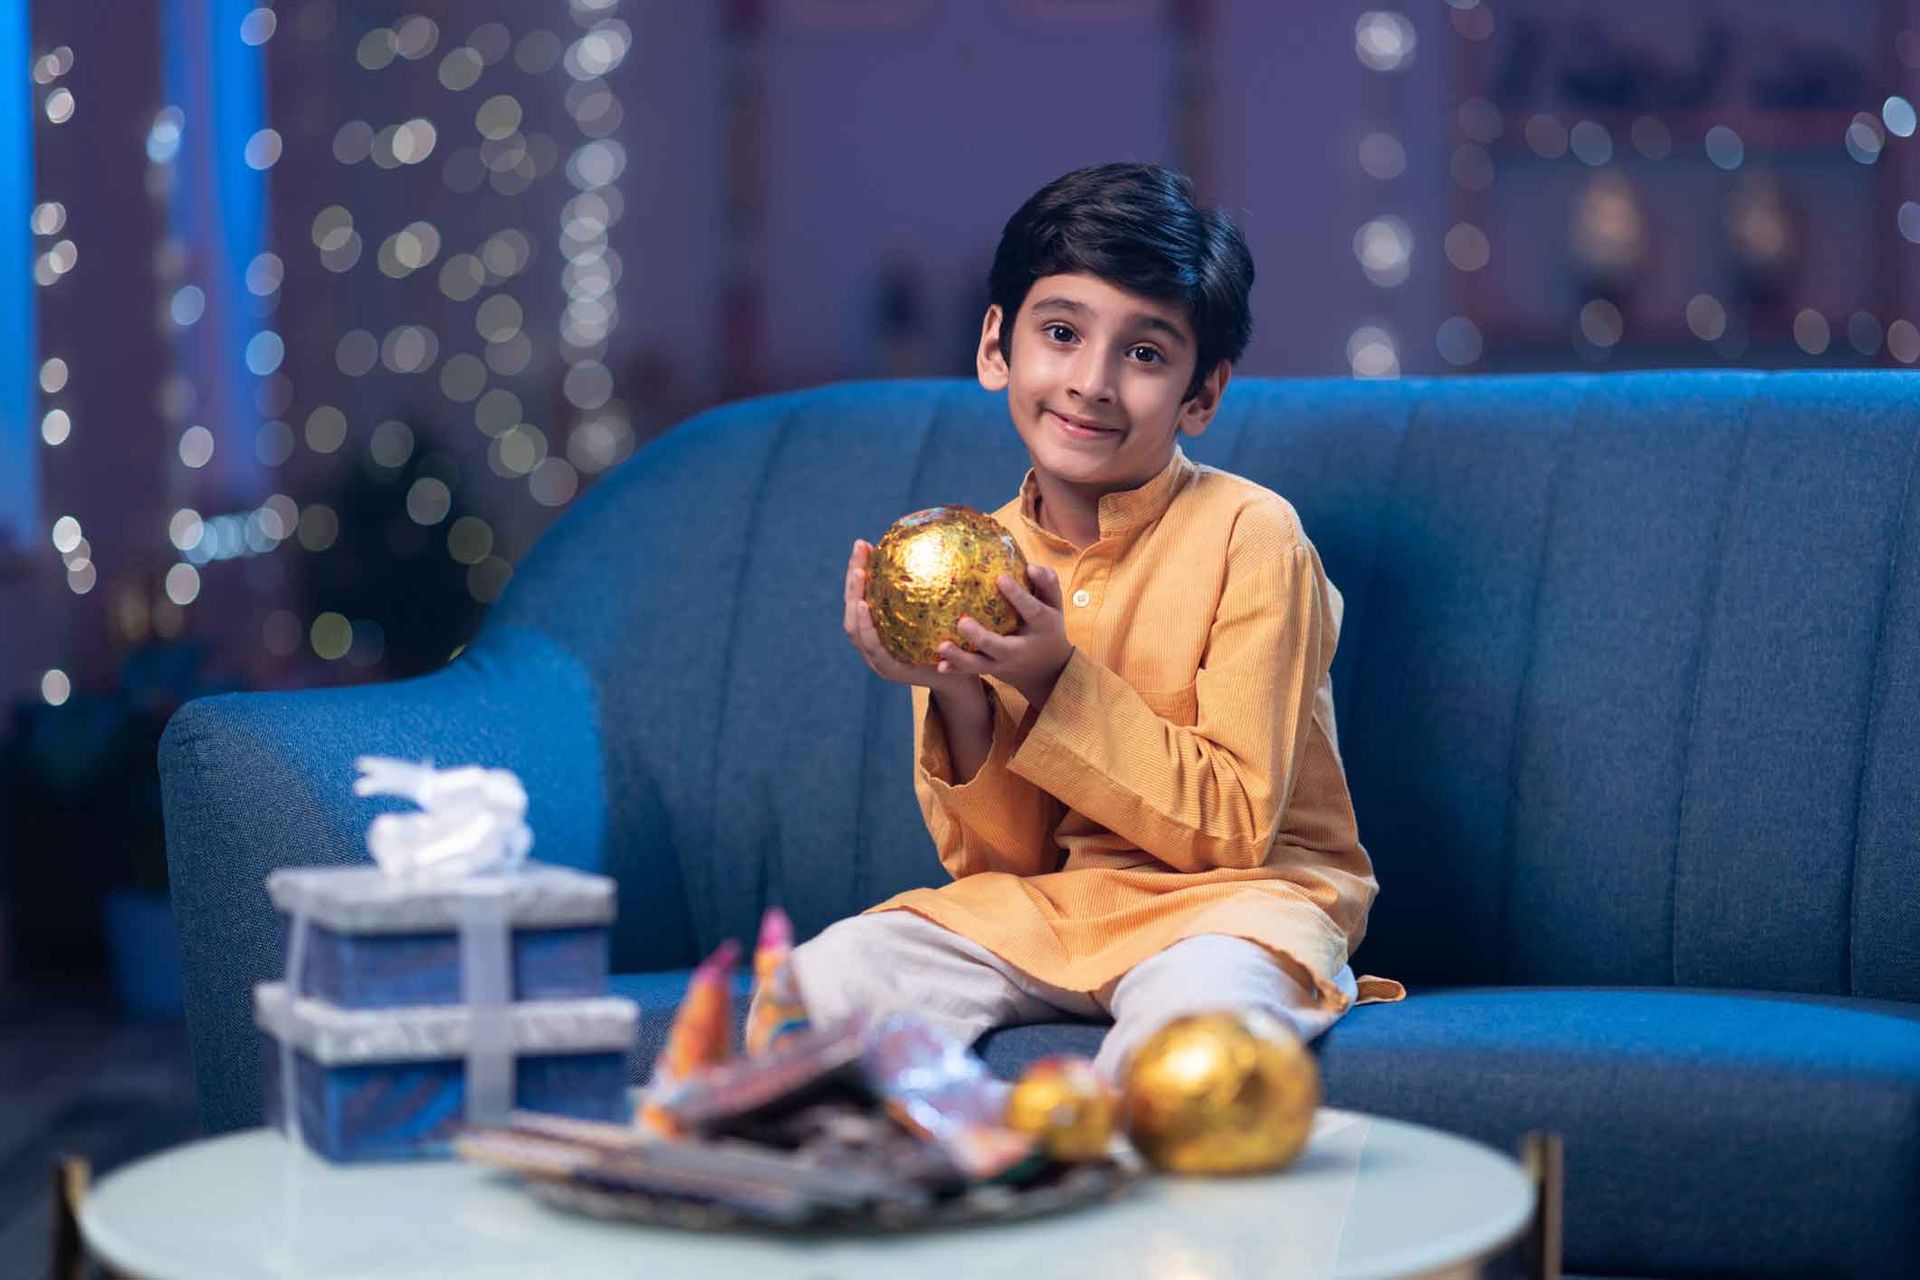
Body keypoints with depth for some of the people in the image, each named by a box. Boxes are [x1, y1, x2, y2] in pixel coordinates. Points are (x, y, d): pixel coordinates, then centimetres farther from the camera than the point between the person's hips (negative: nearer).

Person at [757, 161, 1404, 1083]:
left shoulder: (1249, 534, -11)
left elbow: (1236, 829, -14)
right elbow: (997, 859, 3)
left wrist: (1061, 682, -23)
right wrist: (960, 700, -16)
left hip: (1232, 898, -4)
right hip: (1045, 903, 4)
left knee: (1192, 1012, -37)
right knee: (824, 977, -20)